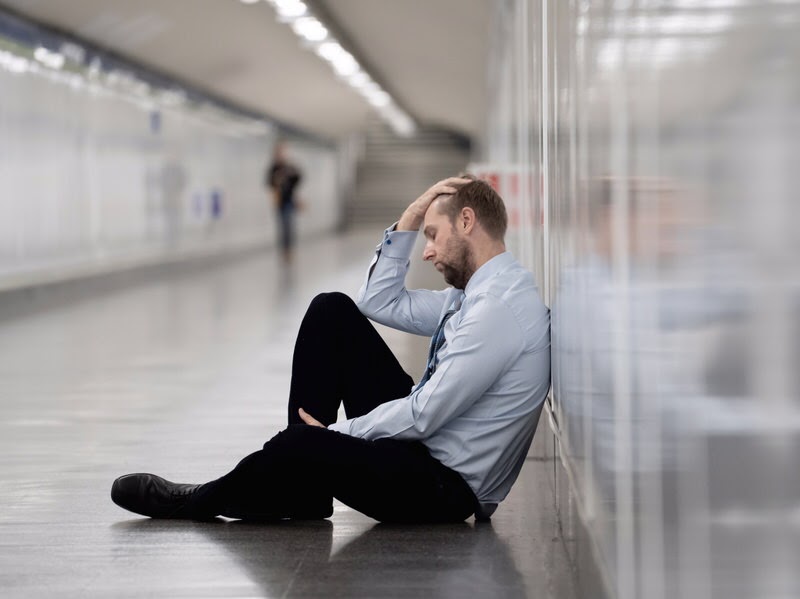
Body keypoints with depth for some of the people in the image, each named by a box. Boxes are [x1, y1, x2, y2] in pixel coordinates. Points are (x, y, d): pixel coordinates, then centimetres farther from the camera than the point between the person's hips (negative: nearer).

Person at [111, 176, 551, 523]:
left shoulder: (500, 308, -22)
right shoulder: (480, 293, 9)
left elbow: (424, 416, -24)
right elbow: (379, 303, 18)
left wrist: (336, 433, -11)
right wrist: (407, 223, 7)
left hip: (445, 489, -10)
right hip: (418, 439, 10)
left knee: (305, 445, -33)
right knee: (332, 311, 4)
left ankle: (201, 503, 1)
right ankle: (299, 486, 1)